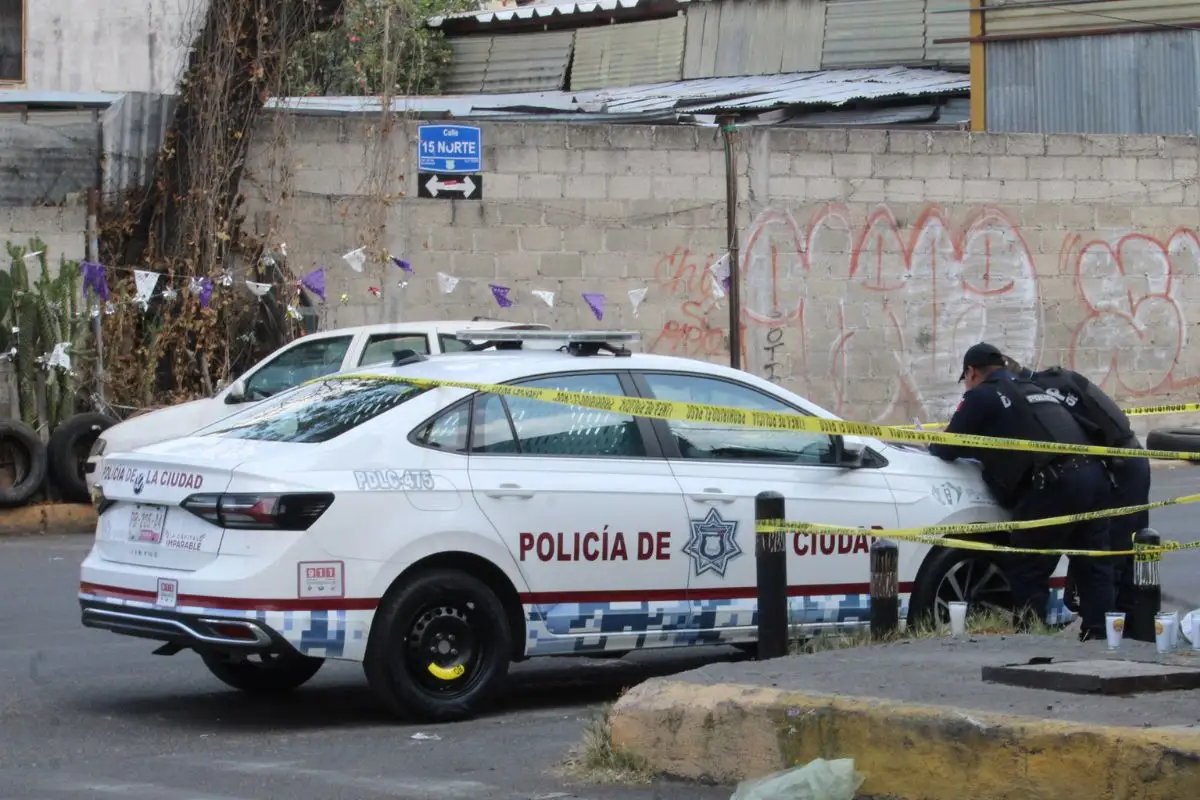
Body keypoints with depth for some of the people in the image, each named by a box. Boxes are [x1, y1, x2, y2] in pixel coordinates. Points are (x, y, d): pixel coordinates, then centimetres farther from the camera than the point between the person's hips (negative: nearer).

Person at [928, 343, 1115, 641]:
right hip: (1092, 474, 8)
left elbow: (947, 449, 7)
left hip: (1055, 484, -8)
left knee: (1027, 571, 1)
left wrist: (934, 446, 29)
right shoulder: (1032, 389, 31)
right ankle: (1097, 636, 8)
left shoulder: (982, 396, 7)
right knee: (1092, 565, 11)